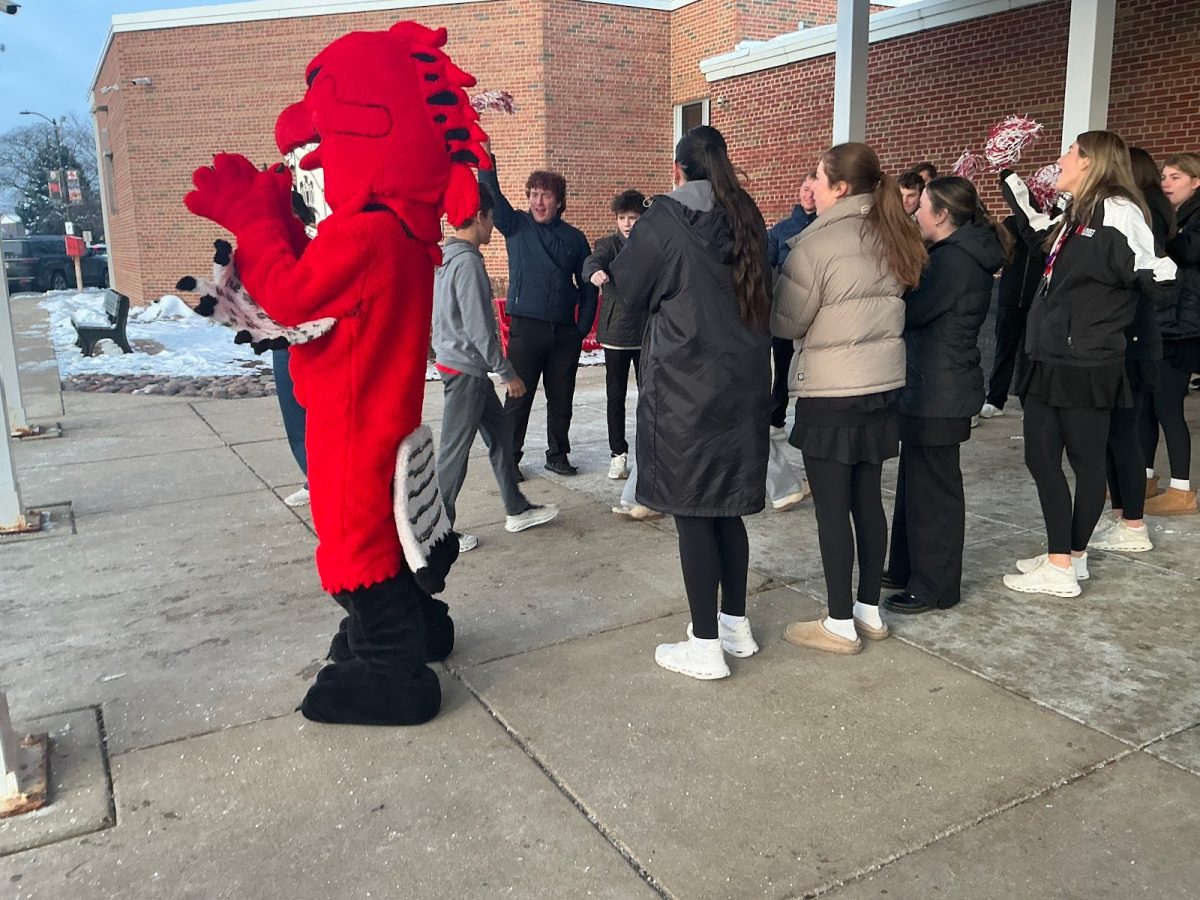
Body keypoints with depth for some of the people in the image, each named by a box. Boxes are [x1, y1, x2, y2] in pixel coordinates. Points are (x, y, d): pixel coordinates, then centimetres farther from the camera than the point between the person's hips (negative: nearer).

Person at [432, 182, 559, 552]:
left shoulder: (446, 255, 9)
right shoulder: (468, 262, -19)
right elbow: (480, 330, -21)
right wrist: (508, 373, -12)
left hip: (458, 363, 10)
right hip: (465, 368, -10)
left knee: (499, 431, 17)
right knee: (455, 451, -1)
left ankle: (517, 510, 27)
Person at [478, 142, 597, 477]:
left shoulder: (574, 238, 8)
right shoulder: (516, 225, 5)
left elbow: (587, 286, 10)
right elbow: (492, 196, -10)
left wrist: (583, 327, 3)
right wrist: (486, 159, -25)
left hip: (565, 331, 2)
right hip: (526, 326, -2)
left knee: (561, 398, 10)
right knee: (518, 397, 1)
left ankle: (558, 454, 24)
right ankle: (509, 457, 12)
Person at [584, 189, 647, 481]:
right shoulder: (608, 244, 0)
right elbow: (592, 260, -22)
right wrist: (594, 272, -46)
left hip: (648, 332, 1)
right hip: (616, 332, -1)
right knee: (616, 397, 5)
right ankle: (618, 454, 16)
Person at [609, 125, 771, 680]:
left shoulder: (664, 218, -10)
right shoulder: (747, 218, 7)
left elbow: (628, 284, 1)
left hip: (684, 386, -6)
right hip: (744, 382, 6)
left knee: (691, 513, 1)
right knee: (727, 506, 16)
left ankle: (705, 645, 7)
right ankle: (736, 623, 26)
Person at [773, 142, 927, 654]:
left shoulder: (819, 241, -14)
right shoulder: (892, 237, 7)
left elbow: (786, 323, -9)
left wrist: (777, 282, 8)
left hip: (831, 393, -7)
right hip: (884, 384, 7)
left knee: (832, 507, 1)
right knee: (868, 500, 14)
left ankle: (840, 625, 10)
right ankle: (870, 610, 24)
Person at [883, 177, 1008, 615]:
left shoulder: (954, 259, -18)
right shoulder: (960, 254, 14)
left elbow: (912, 311, -19)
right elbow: (923, 305, 13)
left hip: (939, 393, -10)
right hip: (932, 387, 10)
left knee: (932, 487, -1)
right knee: (916, 480, 17)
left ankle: (935, 587, 10)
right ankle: (908, 569, 30)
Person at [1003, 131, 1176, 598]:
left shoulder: (1117, 210, -12)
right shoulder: (1076, 213, 14)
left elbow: (1151, 272, -15)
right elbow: (1046, 250, 32)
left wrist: (1165, 271, -32)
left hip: (1086, 364, -9)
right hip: (1052, 359, 9)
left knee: (1085, 460, 2)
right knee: (1040, 456, 10)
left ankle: (1065, 566, 10)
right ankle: (1063, 556, 22)